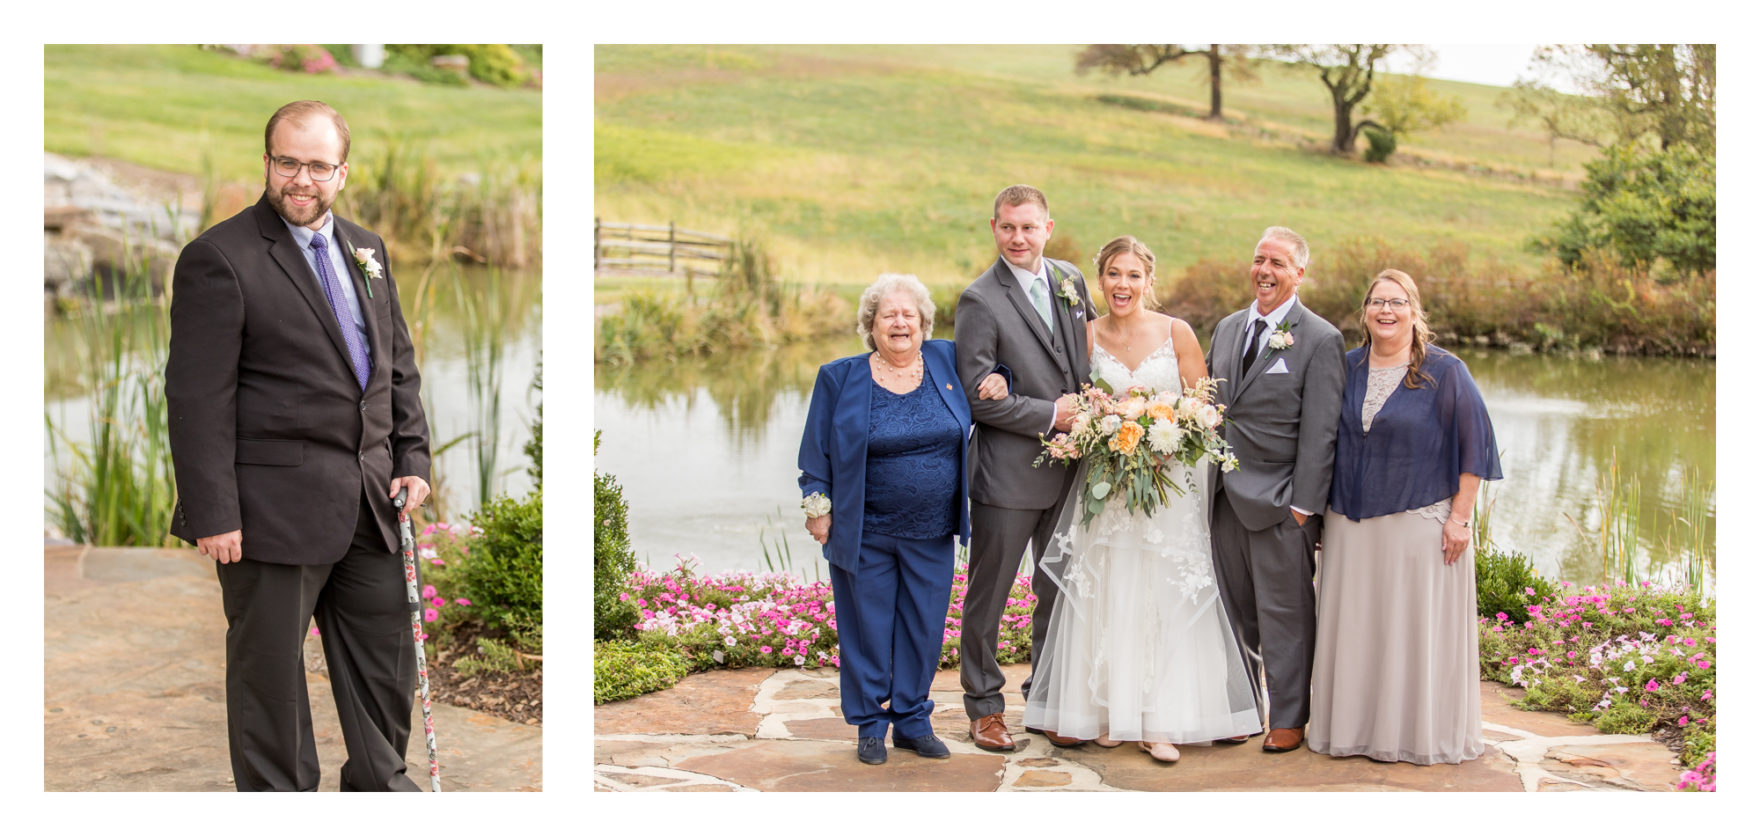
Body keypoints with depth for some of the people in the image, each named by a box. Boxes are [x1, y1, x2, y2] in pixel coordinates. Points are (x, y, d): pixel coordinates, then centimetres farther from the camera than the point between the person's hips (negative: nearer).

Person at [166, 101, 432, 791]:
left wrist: (412, 456, 7)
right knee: (269, 662, 6)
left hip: (368, 499, 7)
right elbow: (197, 398, -13)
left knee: (385, 649, 16)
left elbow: (398, 364, 18)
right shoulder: (219, 257, -10)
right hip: (275, 506, -7)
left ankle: (380, 780, 34)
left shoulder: (366, 249, 12)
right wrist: (212, 513, -17)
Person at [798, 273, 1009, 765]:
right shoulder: (840, 378, -3)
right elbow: (817, 450, 1)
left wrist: (999, 382, -2)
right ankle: (870, 726, 22)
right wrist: (818, 508, -2)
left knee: (924, 629, 10)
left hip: (931, 534, 2)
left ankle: (913, 721, 26)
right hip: (864, 534, -2)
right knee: (868, 628, 6)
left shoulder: (946, 361, 2)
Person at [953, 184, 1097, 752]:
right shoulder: (980, 300, -12)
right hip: (1009, 471, -6)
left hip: (1069, 467, 6)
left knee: (1061, 592, 15)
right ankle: (984, 706, 20)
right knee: (988, 594, 5)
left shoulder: (1071, 279, 7)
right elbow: (979, 398, -15)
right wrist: (1051, 415, -16)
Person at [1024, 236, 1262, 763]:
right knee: (1105, 597, 2)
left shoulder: (1177, 333, -1)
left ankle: (1162, 722, 3)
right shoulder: (1087, 335, 4)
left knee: (1166, 599, -2)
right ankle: (1109, 712, 13)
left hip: (1170, 480, -1)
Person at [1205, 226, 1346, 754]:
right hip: (1225, 496, 6)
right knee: (1233, 609, 12)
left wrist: (1303, 505, -13)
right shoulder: (1228, 328, 13)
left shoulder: (1320, 340, -7)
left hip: (1280, 502, -6)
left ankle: (1288, 719, 16)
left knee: (1284, 613, 3)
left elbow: (1319, 431, -10)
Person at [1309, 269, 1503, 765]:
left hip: (1420, 523, -4)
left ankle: (1422, 734, 15)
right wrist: (1324, 509, 9)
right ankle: (1356, 727, 19)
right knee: (1356, 629, 8)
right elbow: (1329, 441, 14)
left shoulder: (1444, 371, -5)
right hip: (1352, 525, 4)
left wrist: (1460, 517, -10)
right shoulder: (1347, 368, 7)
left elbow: (1473, 444, -5)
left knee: (1418, 628, 3)